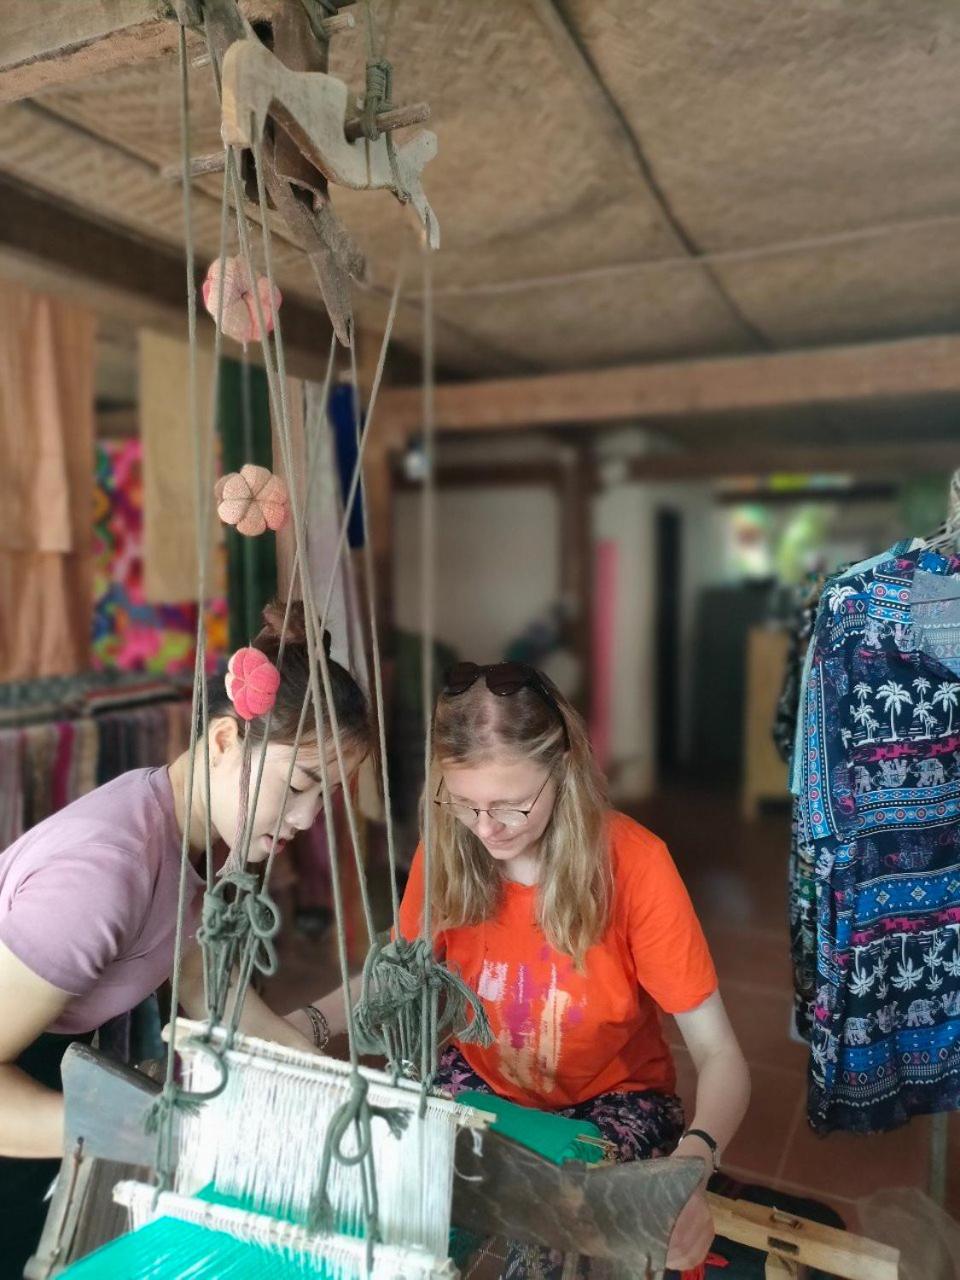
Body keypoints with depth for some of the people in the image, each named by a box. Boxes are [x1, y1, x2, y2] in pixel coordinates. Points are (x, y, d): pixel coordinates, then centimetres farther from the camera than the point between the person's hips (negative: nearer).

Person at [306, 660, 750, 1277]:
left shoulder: (633, 862, -27)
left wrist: (693, 1160, -43)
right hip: (482, 1080, 4)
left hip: (614, 1097, -3)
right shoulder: (446, 851, -16)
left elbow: (718, 1052, -23)